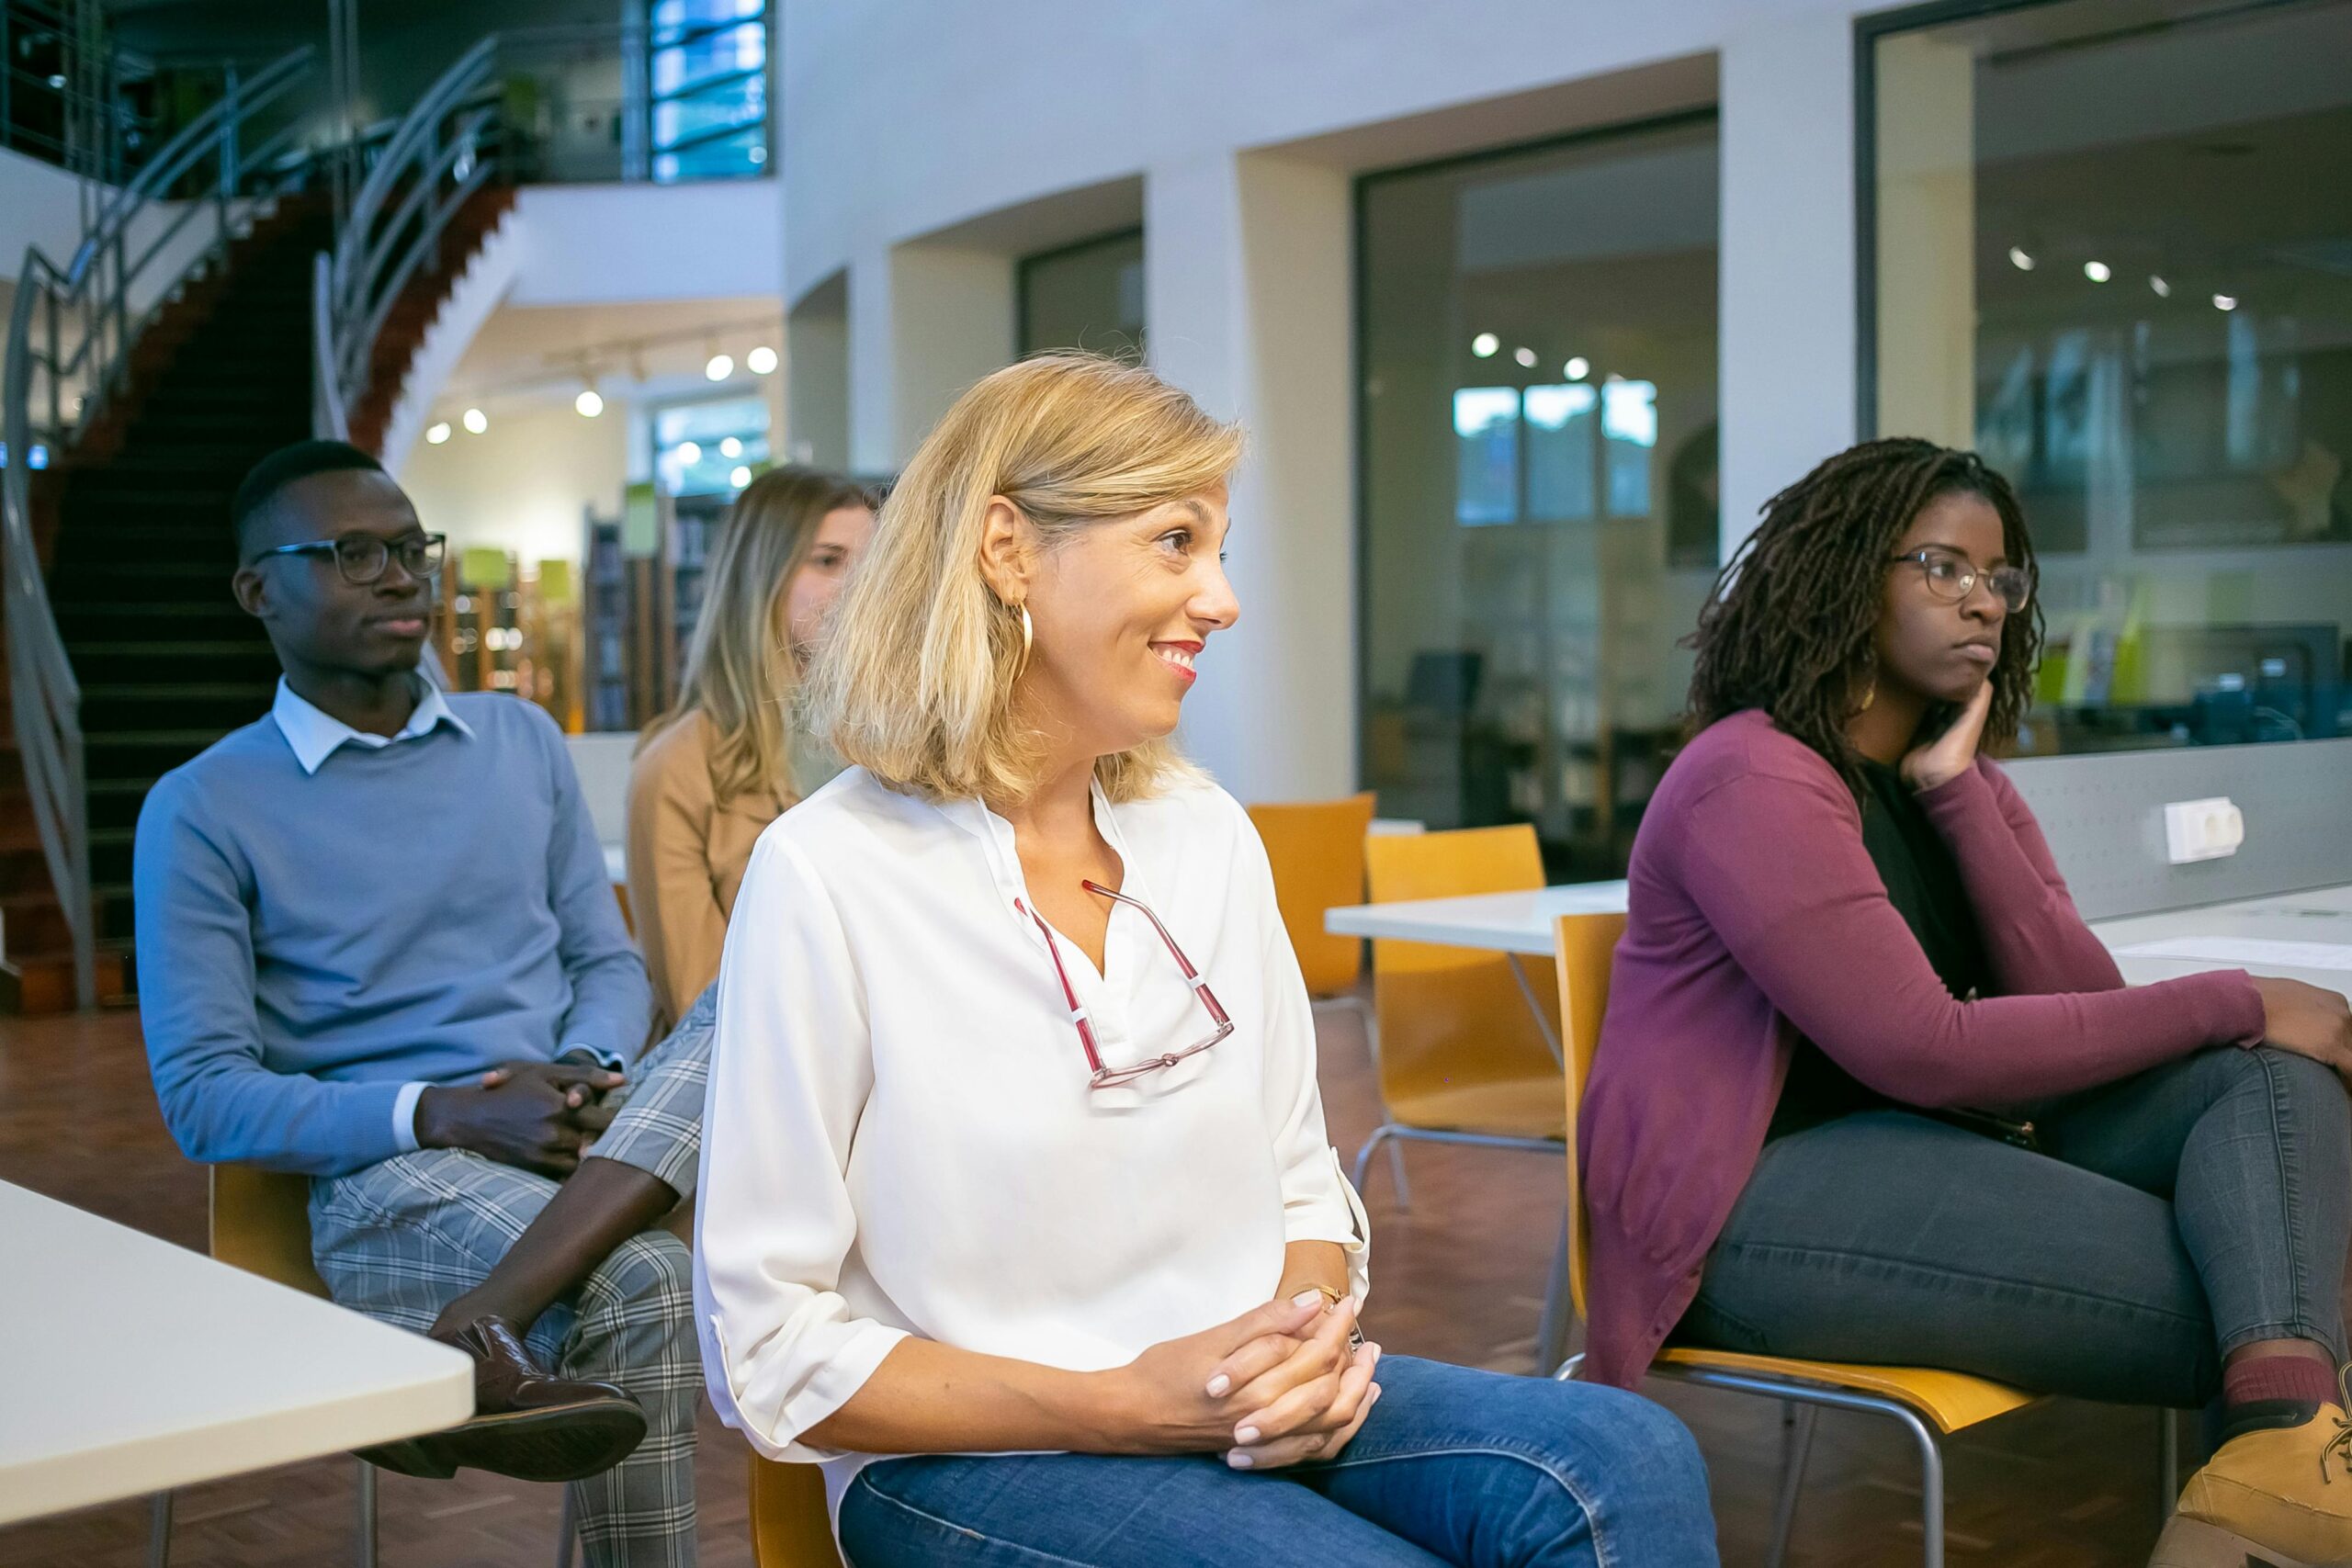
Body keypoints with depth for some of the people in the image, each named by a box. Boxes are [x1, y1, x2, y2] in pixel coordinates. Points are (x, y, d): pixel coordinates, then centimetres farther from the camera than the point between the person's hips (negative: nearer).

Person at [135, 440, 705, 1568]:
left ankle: (498, 1337, -38)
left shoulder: (523, 741, 14)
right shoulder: (203, 809, 1)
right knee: (640, 1284, -35)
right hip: (385, 1175, -5)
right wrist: (443, 1112, -20)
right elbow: (203, 1096, -5)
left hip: (587, 1134, 5)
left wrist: (583, 1077, -10)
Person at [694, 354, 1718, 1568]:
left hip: (1246, 1409, 6)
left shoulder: (1211, 834, 8)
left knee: (1625, 1460, -21)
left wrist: (1311, 1334, -9)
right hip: (967, 1461, -5)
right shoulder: (826, 877, -11)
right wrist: (1120, 1406, -17)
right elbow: (769, 1355, -10)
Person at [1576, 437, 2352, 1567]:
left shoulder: (1965, 783, 14)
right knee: (2212, 1293, -26)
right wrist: (2233, 1002, -15)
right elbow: (1925, 1051, -20)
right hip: (1761, 1196, -9)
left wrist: (1956, 791, -8)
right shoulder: (1756, 778, -13)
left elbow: (2080, 1009, 0)